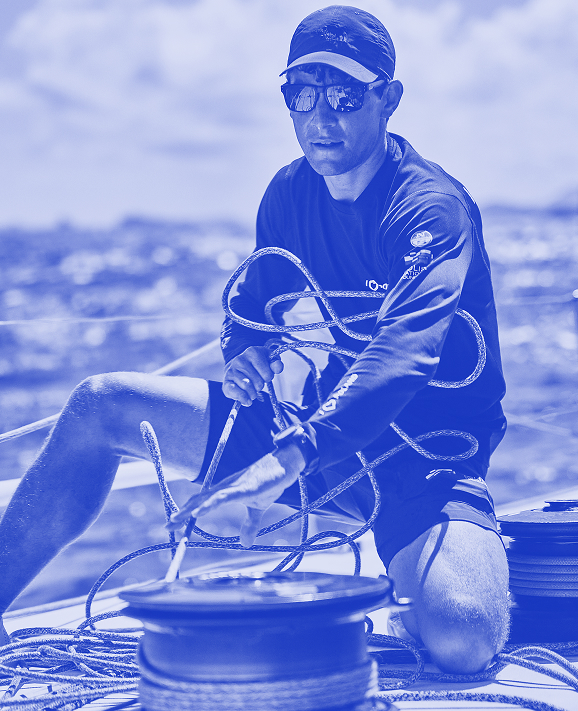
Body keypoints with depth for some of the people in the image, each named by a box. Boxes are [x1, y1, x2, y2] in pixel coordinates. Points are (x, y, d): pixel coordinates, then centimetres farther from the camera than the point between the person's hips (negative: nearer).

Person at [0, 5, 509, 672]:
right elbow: (252, 303, 18)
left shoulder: (433, 210, -20)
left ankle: (396, 603, 3)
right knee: (98, 404, -3)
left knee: (460, 639, -35)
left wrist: (285, 460, -49)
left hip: (426, 458, -6)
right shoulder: (290, 193, 2)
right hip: (321, 426, 6)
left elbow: (404, 356, -37)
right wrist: (244, 351, -8)